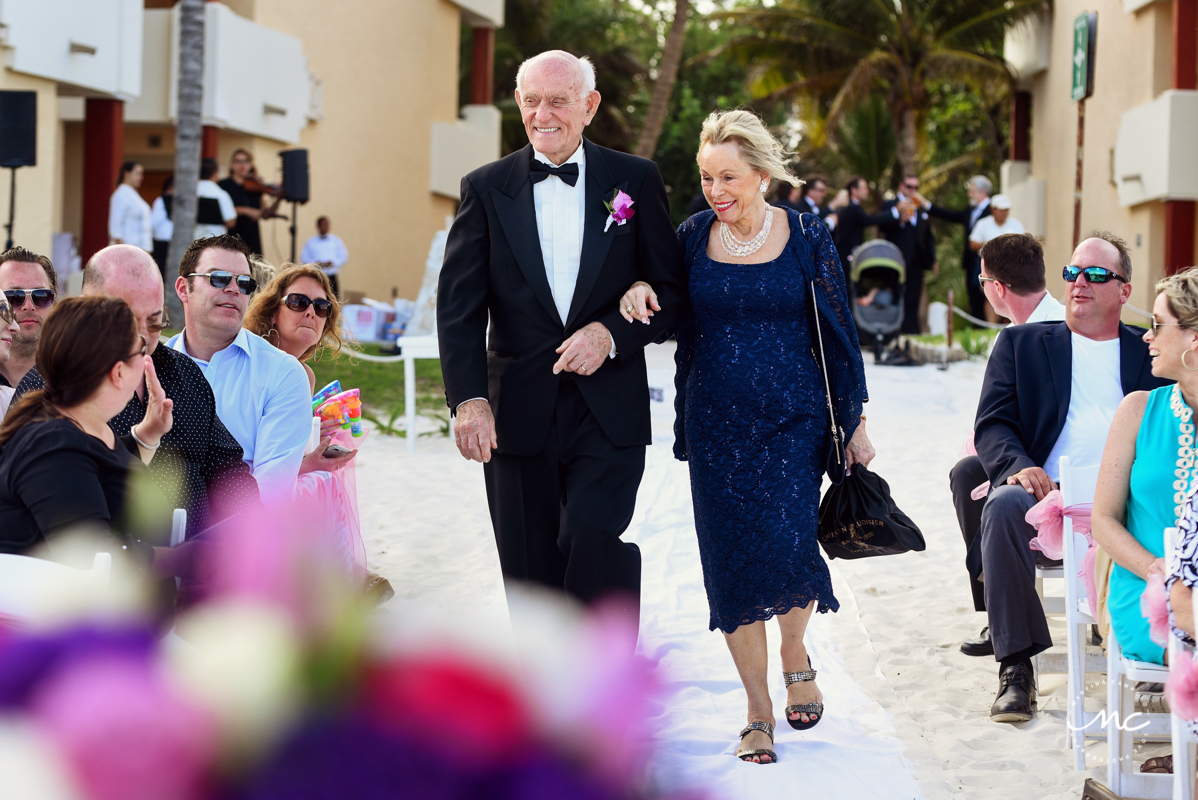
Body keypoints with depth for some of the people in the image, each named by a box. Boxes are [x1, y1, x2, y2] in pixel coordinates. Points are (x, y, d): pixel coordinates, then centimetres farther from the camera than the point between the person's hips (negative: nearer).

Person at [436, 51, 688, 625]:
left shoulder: (635, 181, 4)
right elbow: (459, 305, 0)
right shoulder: (486, 188, 5)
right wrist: (468, 398, -14)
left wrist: (612, 333, -14)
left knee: (592, 540, -19)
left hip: (608, 411, -1)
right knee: (532, 572, 6)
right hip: (518, 414, 2)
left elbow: (671, 291, 5)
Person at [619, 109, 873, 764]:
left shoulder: (806, 236, -3)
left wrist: (855, 423, 2)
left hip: (792, 418, -2)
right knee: (731, 561, 2)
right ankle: (759, 711, 14)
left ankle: (795, 657, 17)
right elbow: (668, 318, 14)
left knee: (786, 544, -15)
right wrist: (638, 291, -9)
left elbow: (838, 333, 1)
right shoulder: (693, 237, 3)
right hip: (717, 423, 3)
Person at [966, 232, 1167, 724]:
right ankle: (1015, 669, -29)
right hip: (1046, 490, 0)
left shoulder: (1152, 353, 22)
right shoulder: (1022, 343, 20)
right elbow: (992, 424, 10)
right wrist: (1019, 467, -14)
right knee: (1005, 505, -35)